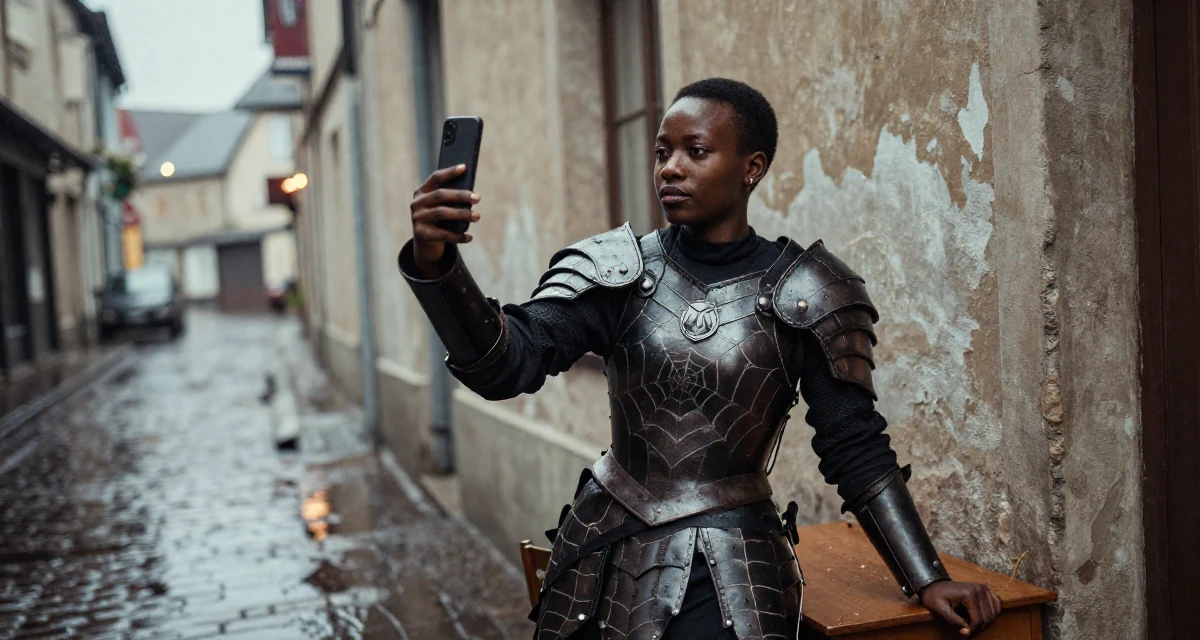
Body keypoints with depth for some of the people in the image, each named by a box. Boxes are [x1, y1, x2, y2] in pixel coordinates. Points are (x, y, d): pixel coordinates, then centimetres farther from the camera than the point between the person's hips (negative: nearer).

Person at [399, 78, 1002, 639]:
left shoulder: (801, 296, -6)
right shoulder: (617, 273, -3)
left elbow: (855, 448, -1)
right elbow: (508, 363, -17)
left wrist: (928, 580, -3)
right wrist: (434, 263, -34)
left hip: (728, 580, -2)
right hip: (605, 555, 3)